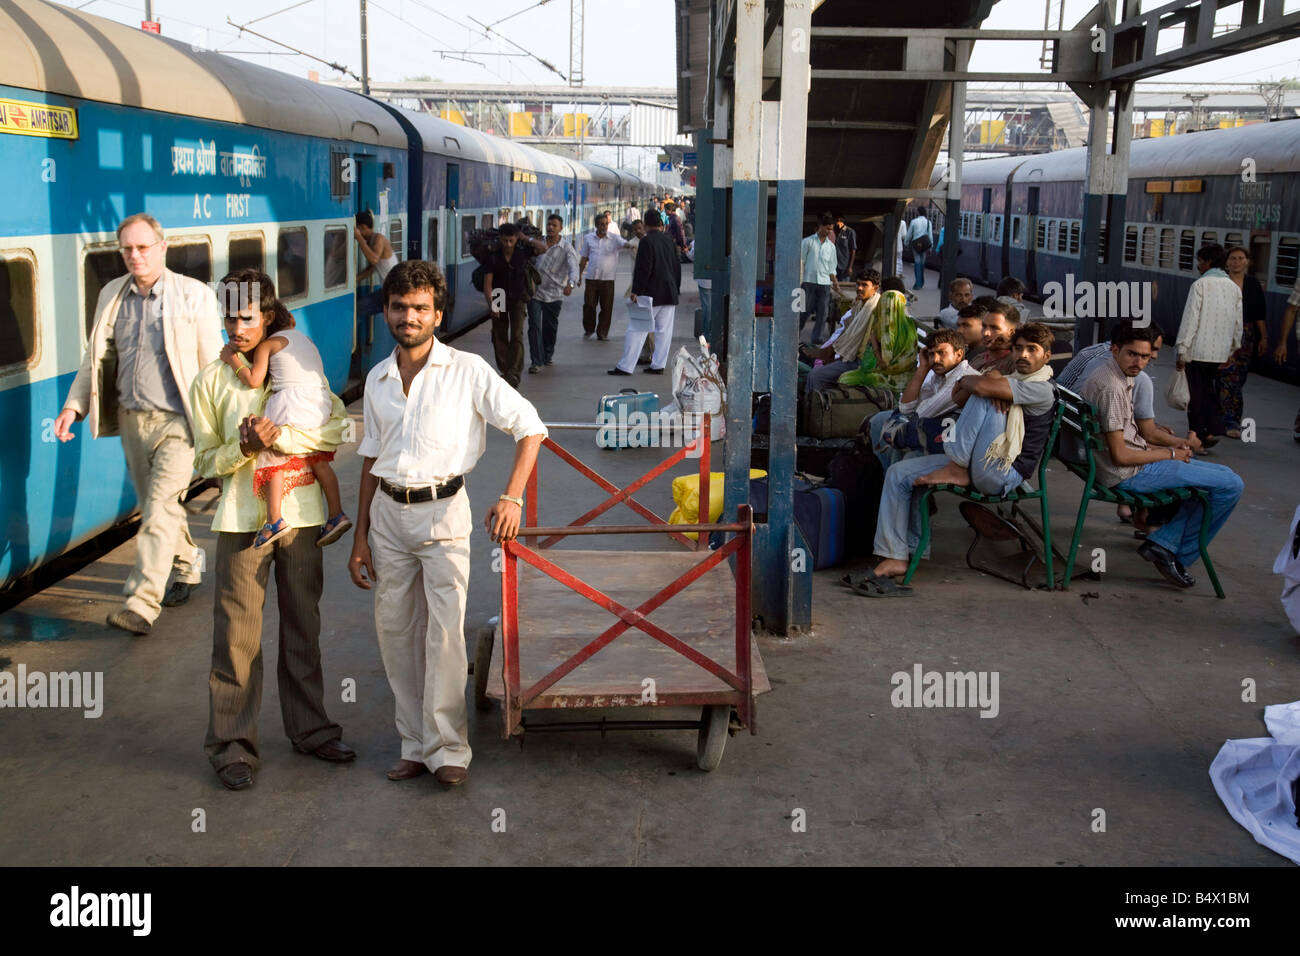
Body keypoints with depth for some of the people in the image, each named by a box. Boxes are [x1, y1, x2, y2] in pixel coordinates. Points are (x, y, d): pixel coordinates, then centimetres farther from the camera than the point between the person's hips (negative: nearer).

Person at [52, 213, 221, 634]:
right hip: (131, 419, 5)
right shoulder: (111, 295, 9)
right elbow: (95, 358, 13)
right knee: (156, 505, 16)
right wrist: (74, 406, 1)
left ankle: (142, 603, -15)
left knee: (160, 508, -13)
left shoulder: (195, 295, -4)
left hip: (176, 421, -5)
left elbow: (212, 362, -3)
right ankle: (187, 569, 37)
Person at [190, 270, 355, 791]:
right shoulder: (211, 380, 2)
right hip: (242, 515, -2)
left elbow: (339, 427, -6)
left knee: (303, 625, 11)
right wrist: (244, 446, -17)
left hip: (299, 510, 2)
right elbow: (207, 461, 3)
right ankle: (233, 746, 9)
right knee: (237, 633, -1)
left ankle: (309, 728, 25)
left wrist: (280, 436, -17)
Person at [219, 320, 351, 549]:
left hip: (293, 401, -6)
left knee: (273, 457, 2)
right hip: (321, 402, 7)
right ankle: (336, 513, 9)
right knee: (317, 459, 16)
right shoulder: (305, 339, 23)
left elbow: (254, 380, -4)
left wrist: (232, 359, 9)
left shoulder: (267, 344, 4)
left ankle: (275, 519, -5)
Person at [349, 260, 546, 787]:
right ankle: (414, 745, 17)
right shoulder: (377, 379, 10)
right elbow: (372, 458, 17)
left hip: (442, 511, -5)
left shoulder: (467, 371, -5)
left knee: (444, 632, -9)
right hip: (387, 512, 5)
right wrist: (360, 536, 15)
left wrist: (511, 497, -16)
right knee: (394, 632, 7)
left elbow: (530, 427, -5)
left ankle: (447, 747, 2)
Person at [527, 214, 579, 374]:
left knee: (550, 327, 12)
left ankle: (548, 355, 35)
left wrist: (570, 284, -40)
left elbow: (573, 268, -20)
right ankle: (536, 361, -7)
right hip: (535, 292, 1)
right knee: (534, 326, -9)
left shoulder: (567, 248, -5)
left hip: (554, 294, -1)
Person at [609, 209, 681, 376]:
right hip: (669, 293, 6)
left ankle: (625, 366, -3)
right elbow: (677, 266, 15)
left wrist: (635, 290, -13)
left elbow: (643, 268, -17)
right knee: (664, 331, 9)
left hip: (650, 294, -6)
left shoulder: (646, 241, -11)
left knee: (636, 330, -3)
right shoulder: (669, 241, 9)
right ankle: (658, 365, 11)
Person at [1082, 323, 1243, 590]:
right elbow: (1120, 456, -23)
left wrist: (1170, 445, 8)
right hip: (1128, 475, -11)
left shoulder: (1120, 378, 10)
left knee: (1222, 476, 19)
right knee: (1230, 486, -7)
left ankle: (1161, 543, 8)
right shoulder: (1111, 388, -22)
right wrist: (1169, 454, -9)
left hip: (1130, 463, 11)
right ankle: (1181, 556, 5)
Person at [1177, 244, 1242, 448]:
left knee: (1197, 395, 3)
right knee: (1210, 392, 17)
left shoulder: (1200, 285, -11)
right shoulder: (1234, 287, 7)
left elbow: (1190, 319, -13)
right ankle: (1213, 429, 8)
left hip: (1198, 349, -5)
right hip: (1220, 352, 5)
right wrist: (1231, 350, 20)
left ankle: (1198, 435, 7)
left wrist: (1182, 351, -9)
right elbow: (1237, 322, 11)